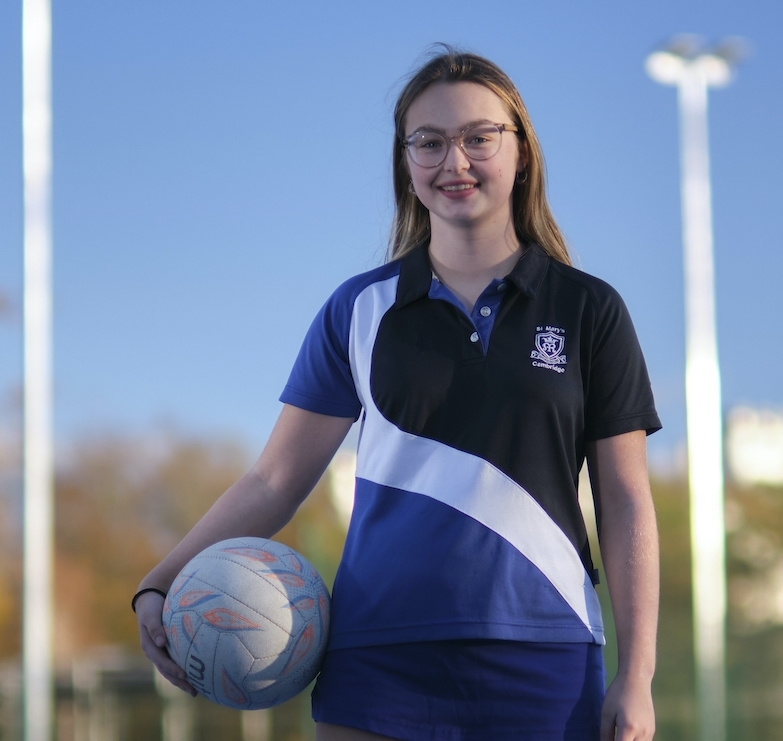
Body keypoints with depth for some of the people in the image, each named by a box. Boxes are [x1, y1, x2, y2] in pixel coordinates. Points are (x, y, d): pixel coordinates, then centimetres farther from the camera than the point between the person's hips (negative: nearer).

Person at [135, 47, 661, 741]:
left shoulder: (588, 310, 6)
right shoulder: (360, 311, 9)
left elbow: (627, 505, 4)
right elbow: (274, 481, 9)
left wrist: (636, 677, -3)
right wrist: (161, 587, -2)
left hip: (542, 668, -1)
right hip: (376, 664, 1)